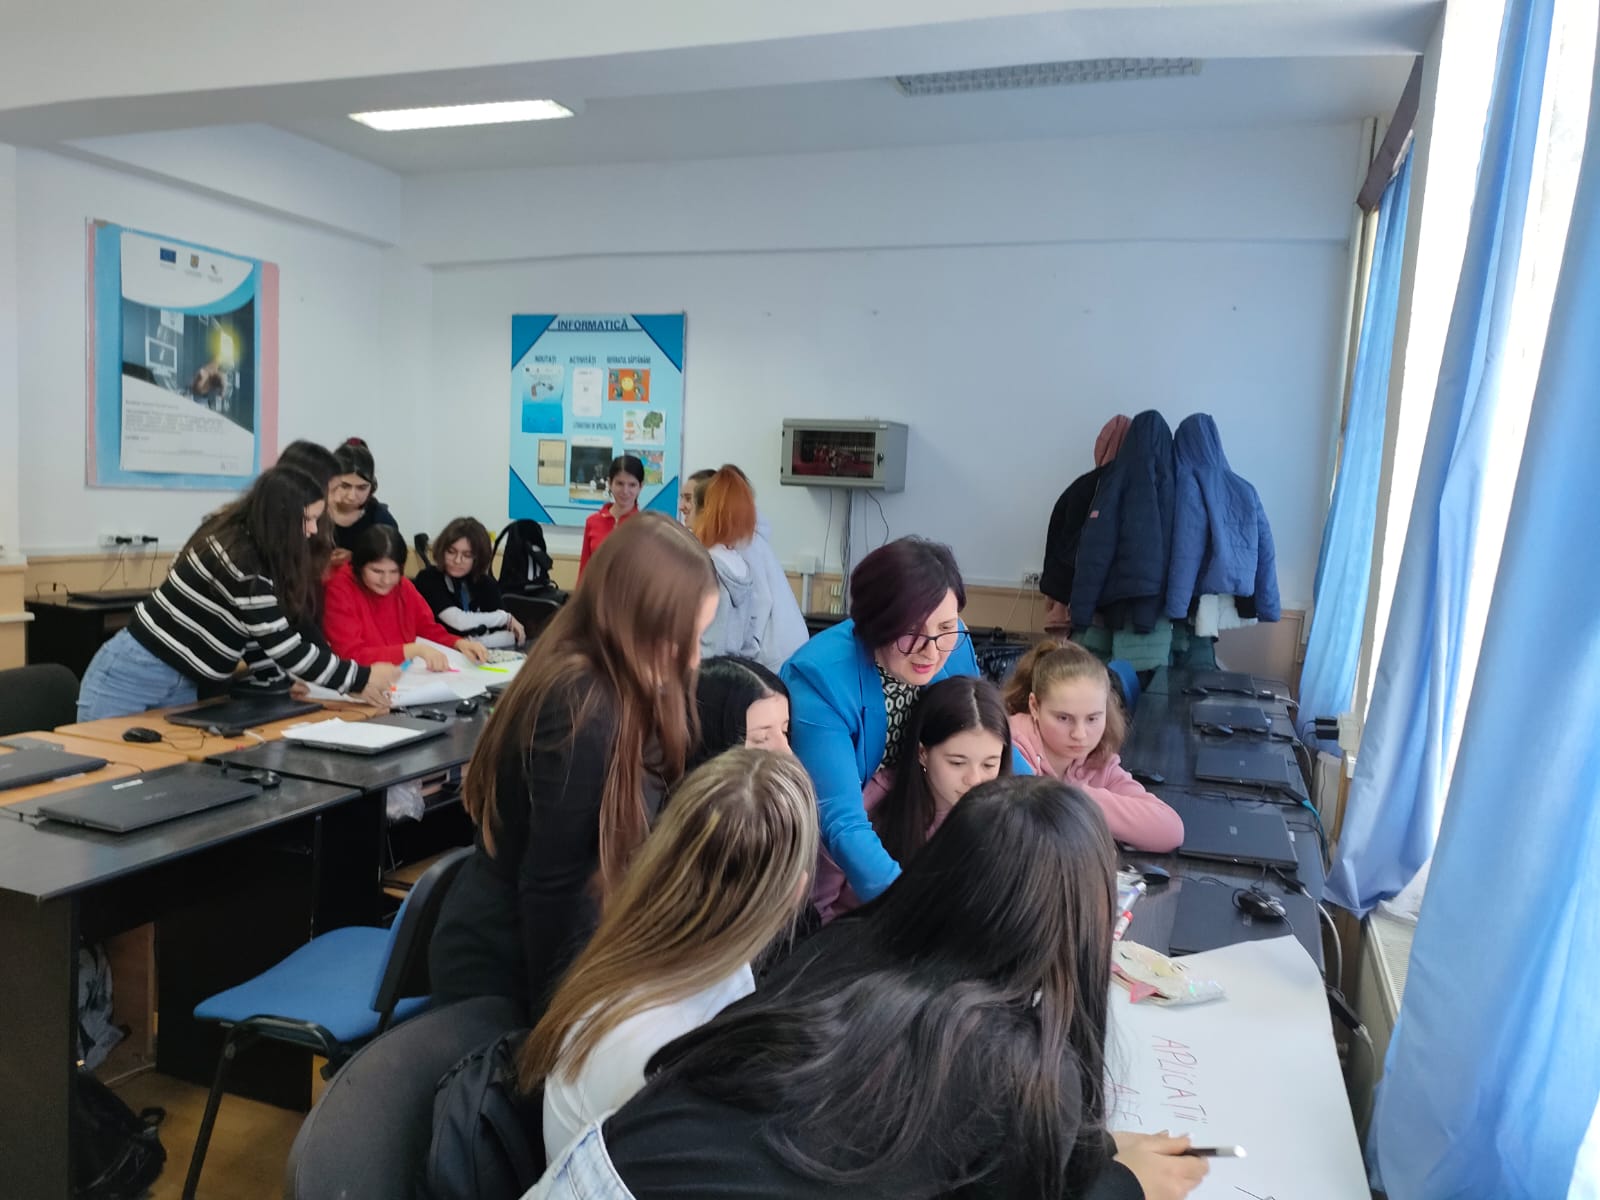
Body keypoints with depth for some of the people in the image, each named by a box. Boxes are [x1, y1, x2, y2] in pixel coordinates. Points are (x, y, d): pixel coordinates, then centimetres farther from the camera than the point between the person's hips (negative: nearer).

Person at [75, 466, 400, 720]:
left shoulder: (251, 547, 3)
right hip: (133, 677, -9)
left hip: (181, 685, 9)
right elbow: (284, 647, -22)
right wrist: (361, 679, -14)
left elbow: (256, 641, 5)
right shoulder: (238, 557, -24)